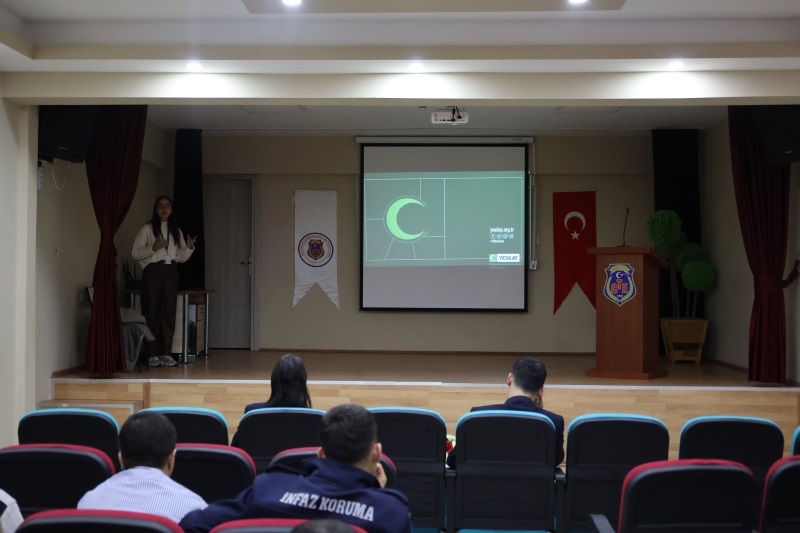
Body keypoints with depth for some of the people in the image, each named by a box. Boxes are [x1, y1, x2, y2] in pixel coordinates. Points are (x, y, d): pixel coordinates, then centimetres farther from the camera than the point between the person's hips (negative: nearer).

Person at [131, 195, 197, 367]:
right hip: (153, 272, -4)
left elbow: (181, 257, 14)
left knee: (169, 313, 2)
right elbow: (135, 253, -4)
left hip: (171, 273, 4)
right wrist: (153, 248, -17)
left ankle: (166, 353, 7)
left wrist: (189, 247, -5)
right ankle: (152, 354, -1)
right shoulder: (147, 229, 2)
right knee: (152, 313, -4)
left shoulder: (176, 231, 15)